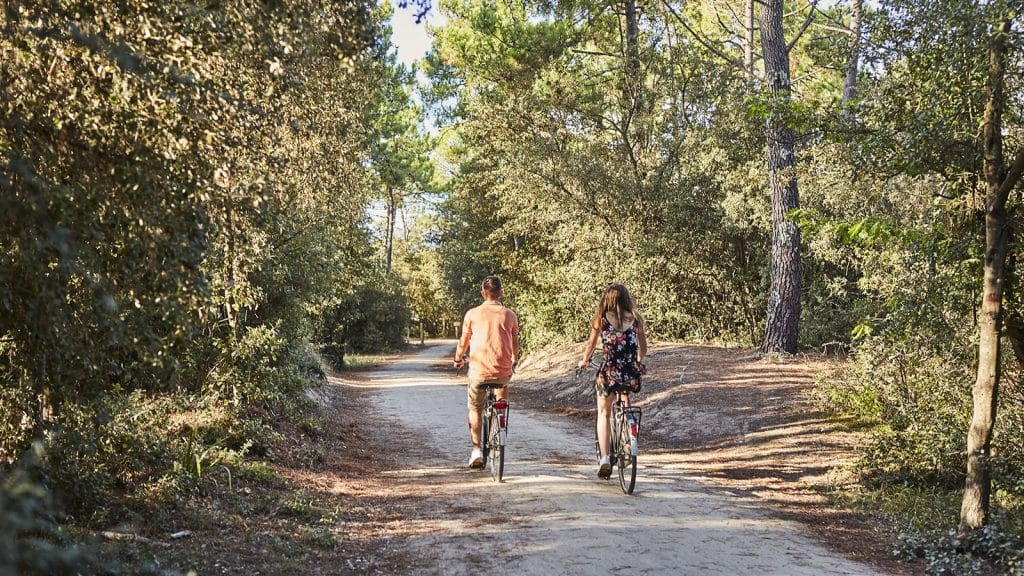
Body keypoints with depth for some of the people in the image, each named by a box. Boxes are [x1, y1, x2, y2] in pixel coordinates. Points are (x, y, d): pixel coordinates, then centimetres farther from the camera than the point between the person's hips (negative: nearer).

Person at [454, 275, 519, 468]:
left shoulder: (473, 314, 1)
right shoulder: (510, 315, 4)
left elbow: (464, 342, 9)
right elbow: (515, 344, 15)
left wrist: (458, 359, 29)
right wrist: (514, 362, 34)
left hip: (478, 370, -1)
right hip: (503, 371, 1)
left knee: (475, 409, 18)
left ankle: (476, 450, 8)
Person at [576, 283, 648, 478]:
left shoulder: (601, 318, -1)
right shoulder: (635, 319, 5)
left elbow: (591, 344, 7)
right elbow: (643, 347, 12)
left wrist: (583, 362, 25)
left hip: (609, 372, -2)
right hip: (632, 374, 2)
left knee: (604, 413, 16)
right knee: (626, 404, 32)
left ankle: (604, 458, 3)